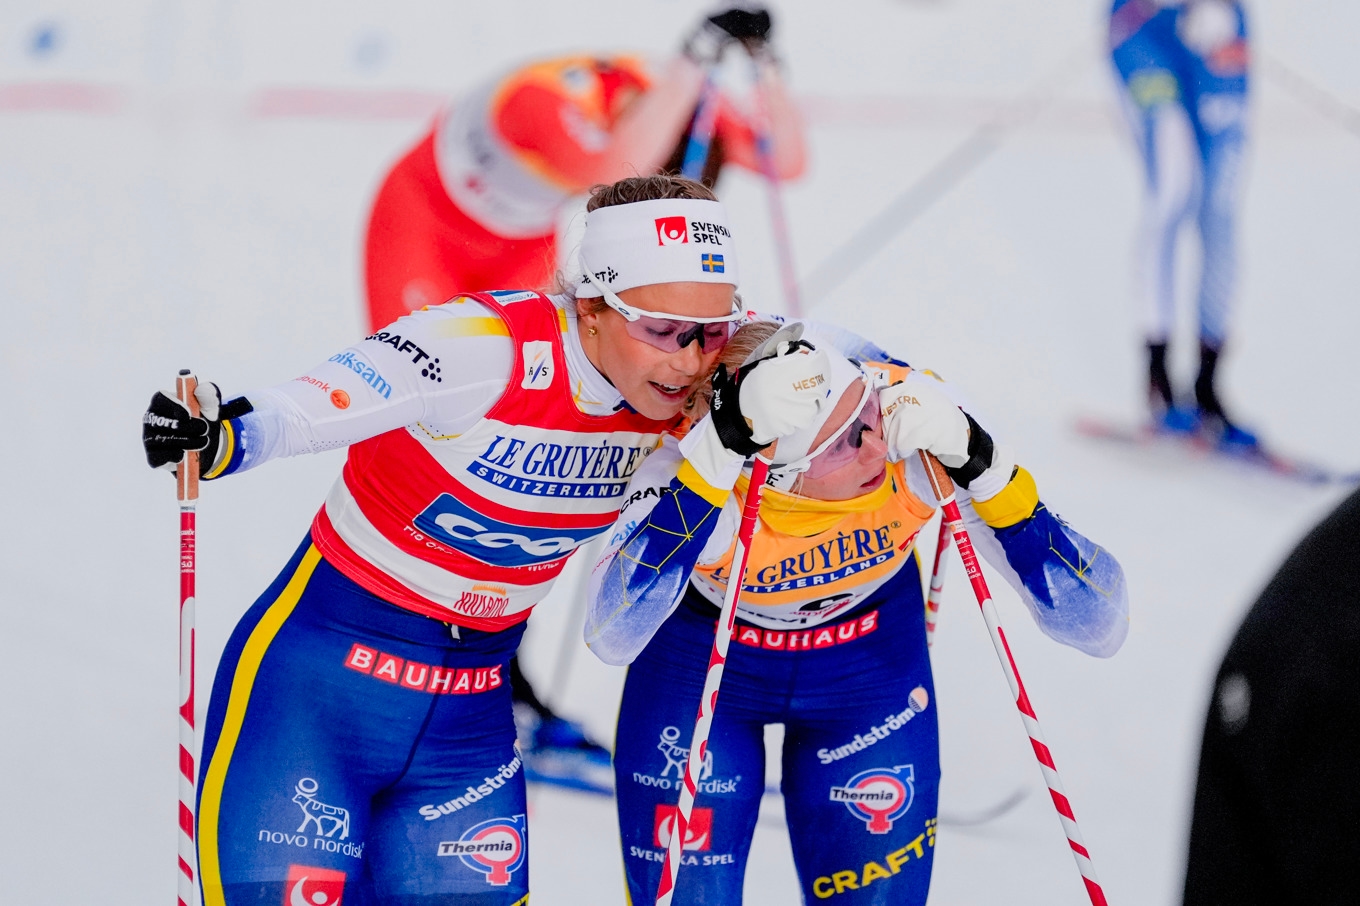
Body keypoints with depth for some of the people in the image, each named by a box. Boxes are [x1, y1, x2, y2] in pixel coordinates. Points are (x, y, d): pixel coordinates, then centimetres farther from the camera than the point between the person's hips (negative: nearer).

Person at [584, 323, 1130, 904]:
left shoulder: (915, 423, -32)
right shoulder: (693, 471, -36)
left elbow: (1096, 623, -30)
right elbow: (612, 639, -55)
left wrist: (987, 470, -41)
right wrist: (713, 458, -56)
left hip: (870, 659, 2)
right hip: (701, 661, -1)